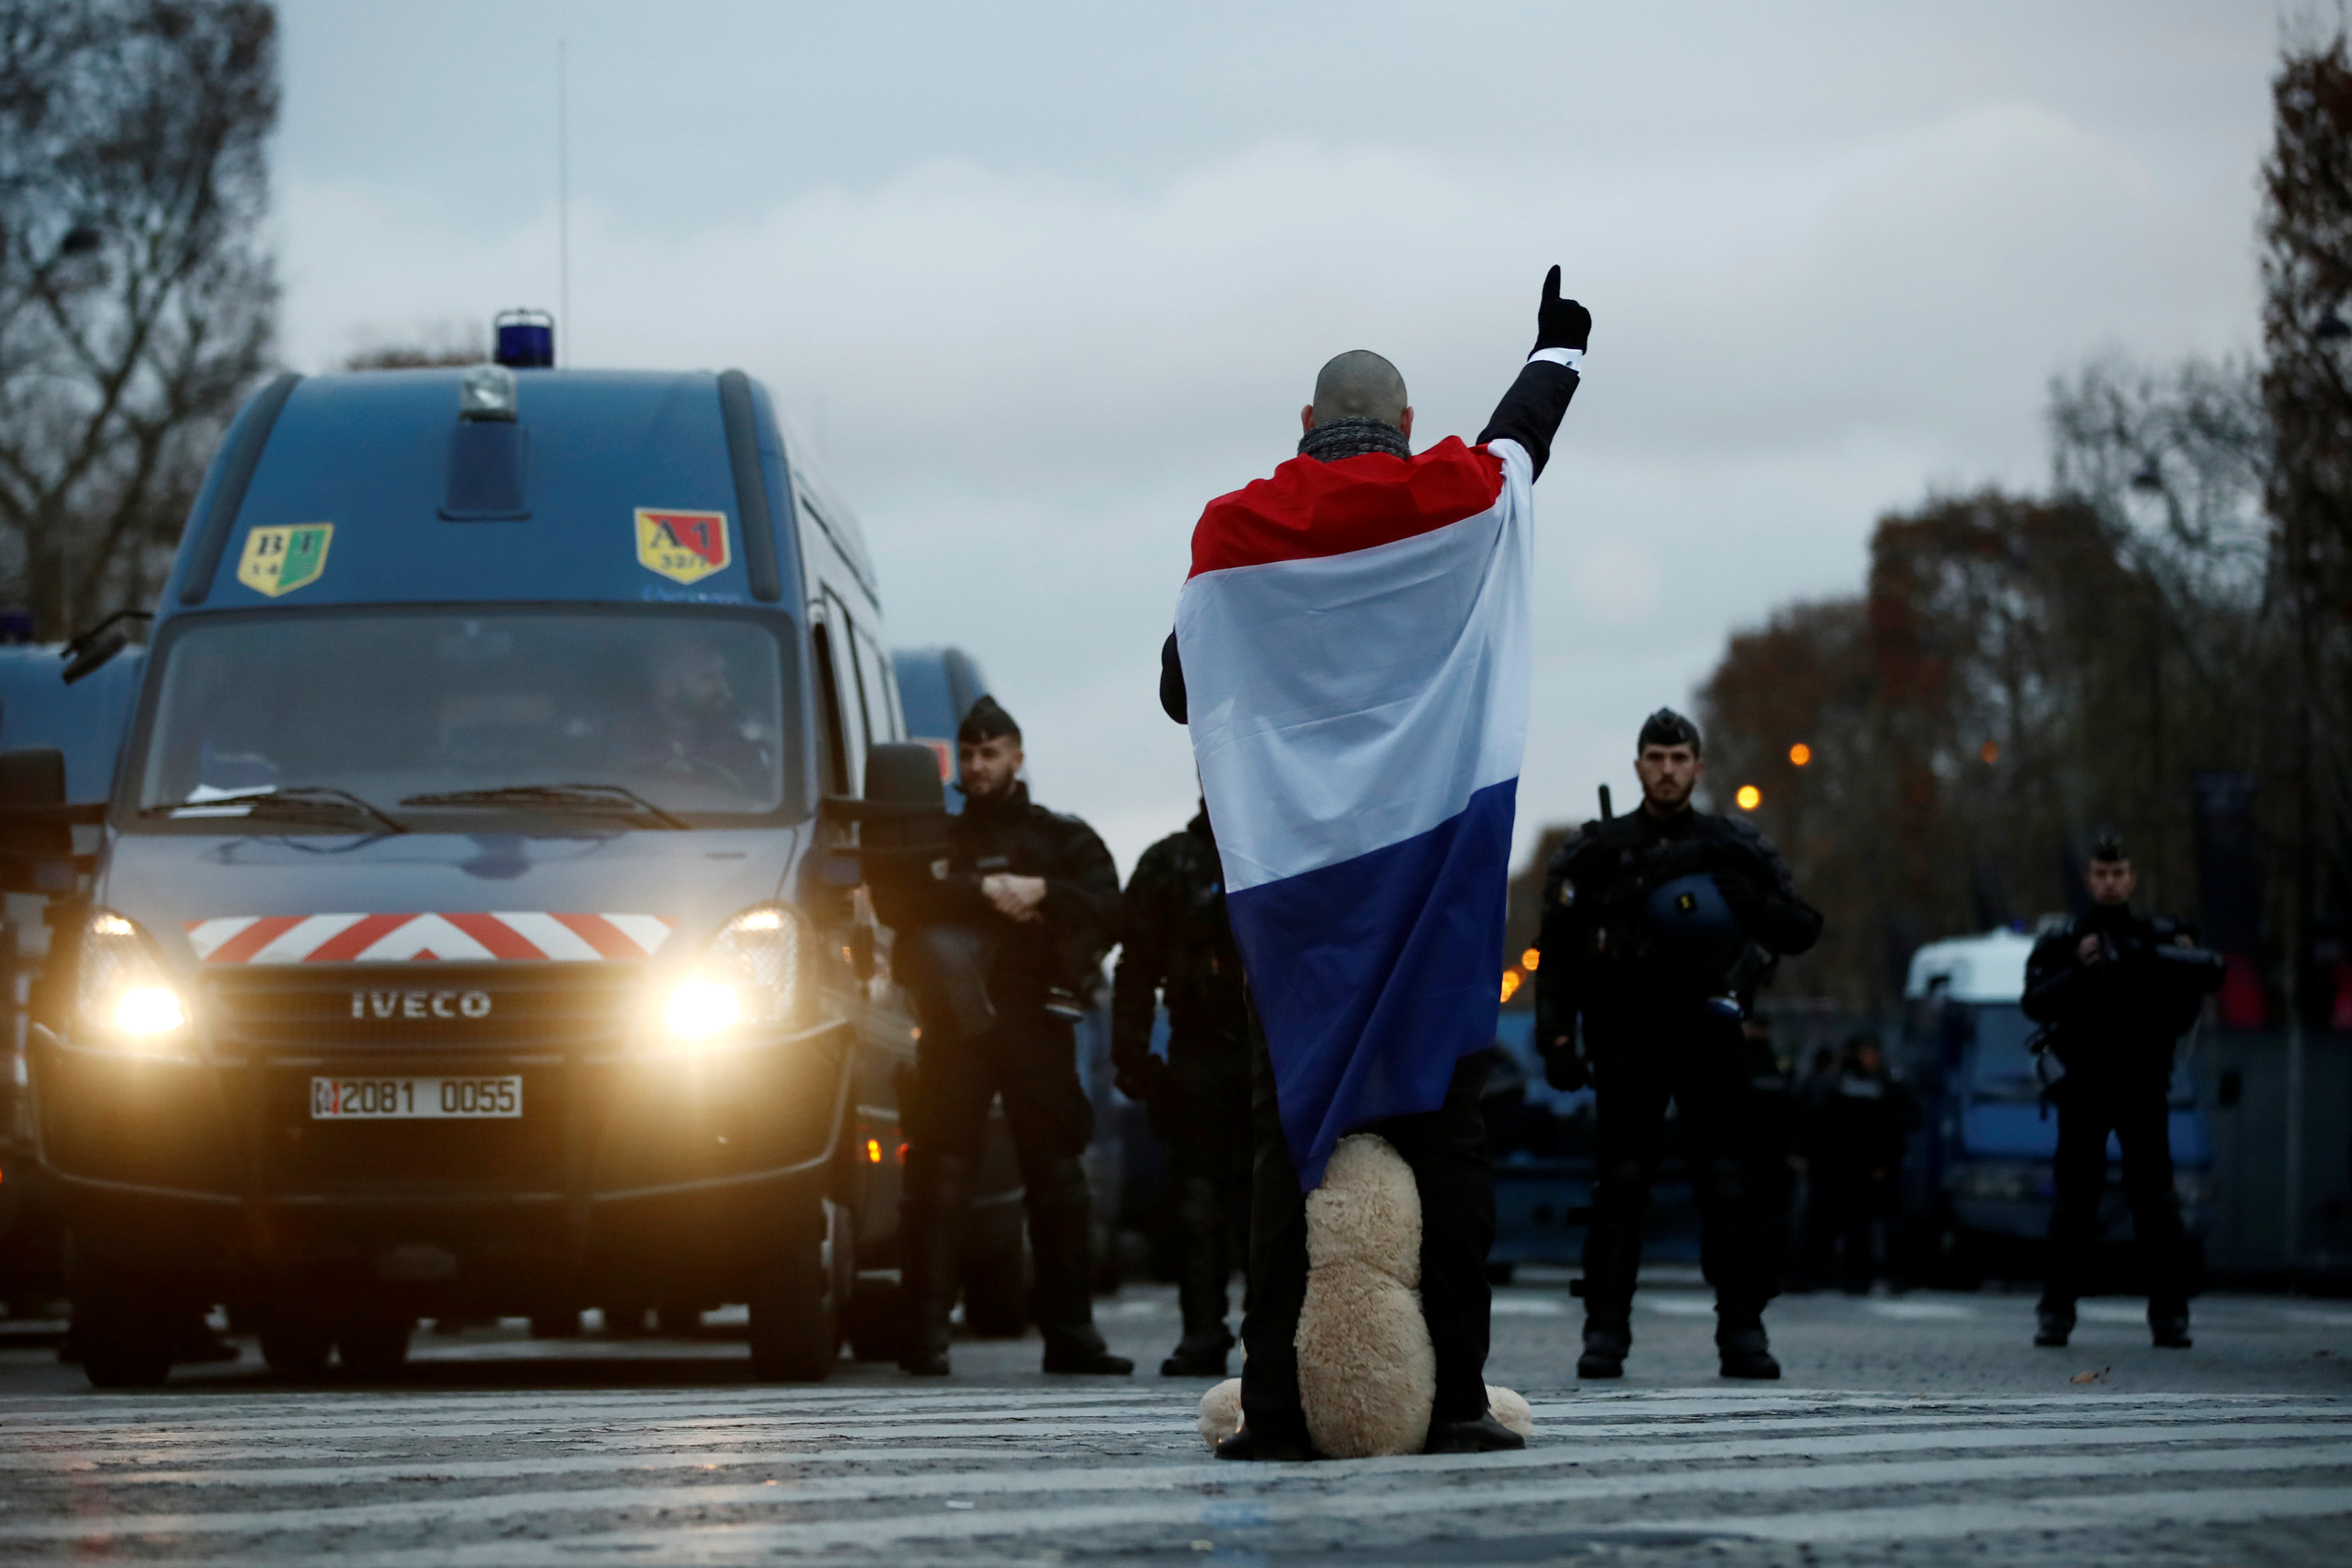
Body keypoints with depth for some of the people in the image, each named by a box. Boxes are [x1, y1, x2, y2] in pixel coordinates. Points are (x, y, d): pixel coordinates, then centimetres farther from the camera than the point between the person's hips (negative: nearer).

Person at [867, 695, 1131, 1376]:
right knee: (938, 1174, -8)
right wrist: (985, 892, -11)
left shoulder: (1062, 838, 17)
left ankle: (1070, 1331, 4)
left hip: (1035, 1020, 1)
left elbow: (1105, 913, 3)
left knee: (1059, 1177, 0)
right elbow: (896, 898, -3)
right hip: (956, 1021, -1)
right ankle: (925, 1333, -10)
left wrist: (1040, 895, -11)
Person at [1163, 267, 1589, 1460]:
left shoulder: (1234, 533, 4)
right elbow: (1524, 426, 25)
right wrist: (1559, 345, 45)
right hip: (1434, 852, -1)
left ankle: (1277, 1404, -3)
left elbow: (1181, 692, 13)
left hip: (1288, 865, 1)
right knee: (1440, 1118, 0)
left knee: (1291, 1132, 2)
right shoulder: (1459, 499, 2)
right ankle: (1453, 1395, -4)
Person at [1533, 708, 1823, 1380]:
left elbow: (1801, 929, 7)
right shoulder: (1597, 853, 8)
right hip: (1626, 1041, 0)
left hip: (1710, 1038, 0)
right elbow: (1559, 953, 5)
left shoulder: (1735, 850, 10)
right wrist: (1557, 1039, -5)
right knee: (1619, 1186, -5)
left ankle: (1742, 1332, -2)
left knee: (1731, 1186, -6)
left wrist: (1748, 903, -12)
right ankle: (1606, 1331, -3)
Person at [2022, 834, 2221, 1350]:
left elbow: (2210, 971, -2)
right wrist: (2076, 971, -18)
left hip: (2143, 1087, 0)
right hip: (2085, 1088, 0)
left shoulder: (2158, 938, 9)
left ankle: (2169, 1315, -3)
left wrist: (2149, 957, -17)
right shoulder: (2061, 943, 8)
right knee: (2074, 1201, -2)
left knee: (2155, 1198, -5)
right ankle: (2056, 1313, 2)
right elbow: (2036, 1003, -3)